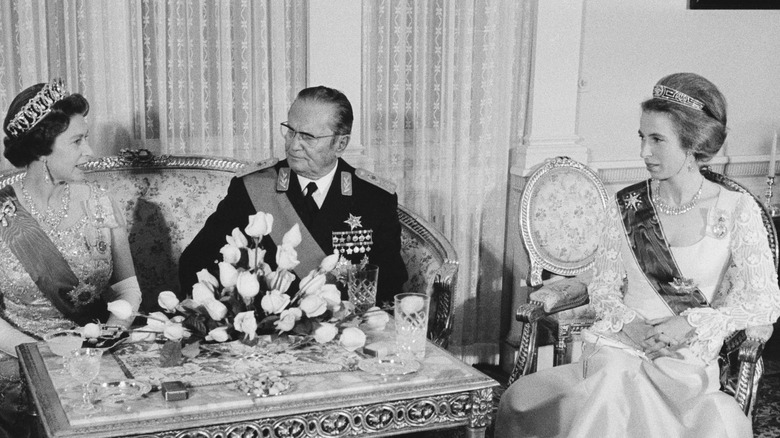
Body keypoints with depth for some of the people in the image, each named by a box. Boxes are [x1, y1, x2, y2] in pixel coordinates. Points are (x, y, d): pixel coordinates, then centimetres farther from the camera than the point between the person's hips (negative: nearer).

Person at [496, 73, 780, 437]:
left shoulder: (737, 211, -1)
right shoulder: (626, 205, 6)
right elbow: (602, 289, 10)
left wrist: (690, 324, -14)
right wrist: (631, 324, -11)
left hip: (688, 360, -2)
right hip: (618, 345, 2)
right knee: (613, 374, -32)